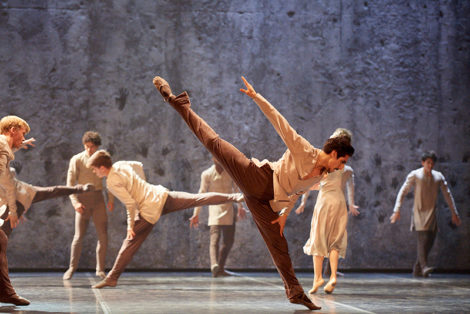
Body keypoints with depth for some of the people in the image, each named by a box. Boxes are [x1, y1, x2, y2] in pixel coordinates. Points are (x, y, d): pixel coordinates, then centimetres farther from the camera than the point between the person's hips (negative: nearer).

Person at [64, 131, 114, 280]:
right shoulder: (76, 160, -4)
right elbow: (70, 184, -5)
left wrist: (111, 199, 2)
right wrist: (75, 203, -17)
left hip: (98, 199, 2)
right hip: (83, 199, -2)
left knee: (103, 235, -3)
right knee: (79, 236, -6)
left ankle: (100, 269, 8)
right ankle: (72, 268, 10)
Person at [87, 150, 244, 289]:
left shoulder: (112, 182, -14)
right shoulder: (120, 165, 9)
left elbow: (131, 204, -18)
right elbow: (138, 165, 30)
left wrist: (130, 226, -7)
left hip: (150, 210, -7)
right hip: (160, 194, 7)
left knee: (131, 242, -1)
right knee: (199, 199, 7)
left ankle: (112, 278, 3)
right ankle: (234, 197, 4)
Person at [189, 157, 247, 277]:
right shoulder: (207, 174, -2)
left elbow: (235, 189, 21)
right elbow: (201, 194, -1)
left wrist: (240, 207, 26)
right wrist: (196, 214, -4)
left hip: (229, 210, 5)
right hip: (215, 208, -5)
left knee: (229, 241, 7)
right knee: (215, 239, -18)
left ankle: (220, 268, 16)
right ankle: (214, 265, -33)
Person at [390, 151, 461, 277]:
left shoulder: (438, 177, 10)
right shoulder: (414, 175, -2)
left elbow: (447, 195, 16)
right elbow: (402, 192, -3)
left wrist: (454, 213, 14)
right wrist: (397, 210, -12)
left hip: (432, 213, 5)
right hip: (419, 212, -5)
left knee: (429, 242, 2)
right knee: (423, 239, -19)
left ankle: (417, 270, 10)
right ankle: (424, 266, -26)